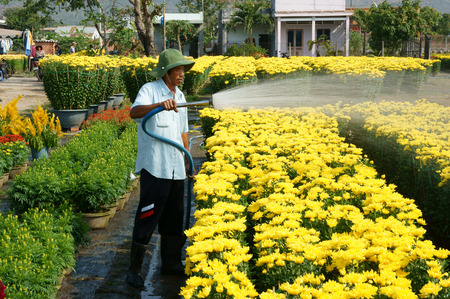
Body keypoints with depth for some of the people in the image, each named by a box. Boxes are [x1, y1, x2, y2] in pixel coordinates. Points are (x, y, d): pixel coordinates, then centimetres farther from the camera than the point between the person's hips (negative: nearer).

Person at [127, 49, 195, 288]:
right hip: (154, 167, -7)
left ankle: (170, 263, 27)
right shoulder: (149, 90, -6)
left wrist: (188, 160, 25)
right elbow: (134, 112, -27)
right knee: (147, 218, -6)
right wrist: (159, 105, -42)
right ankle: (134, 269, 4)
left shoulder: (180, 96, 16)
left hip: (176, 168, 7)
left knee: (174, 217, 13)